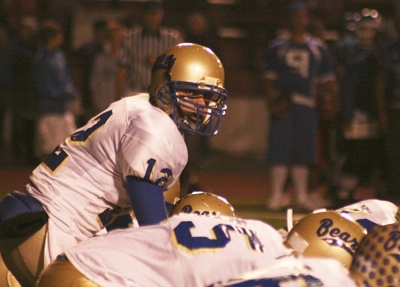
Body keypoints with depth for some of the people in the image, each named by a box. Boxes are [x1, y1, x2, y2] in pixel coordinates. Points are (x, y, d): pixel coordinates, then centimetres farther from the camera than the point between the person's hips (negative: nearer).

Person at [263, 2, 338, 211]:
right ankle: (277, 196, -4)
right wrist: (271, 100, -7)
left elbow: (327, 78, 11)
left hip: (307, 105, 1)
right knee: (280, 149, -6)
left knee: (303, 151, 2)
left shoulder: (318, 49, 12)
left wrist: (333, 100, -3)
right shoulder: (277, 47, 10)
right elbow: (270, 77, 7)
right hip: (281, 104, -1)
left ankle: (301, 197, 8)